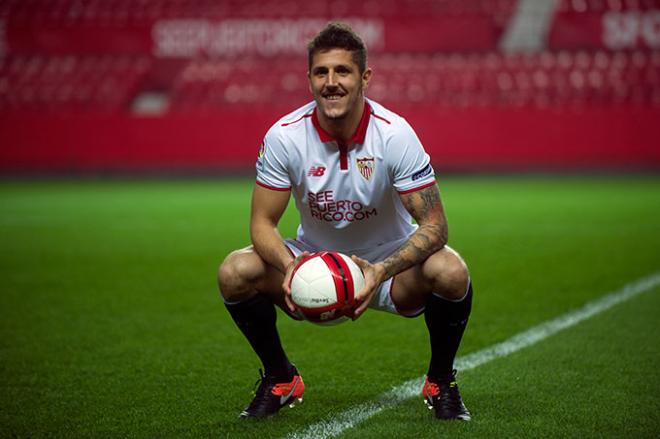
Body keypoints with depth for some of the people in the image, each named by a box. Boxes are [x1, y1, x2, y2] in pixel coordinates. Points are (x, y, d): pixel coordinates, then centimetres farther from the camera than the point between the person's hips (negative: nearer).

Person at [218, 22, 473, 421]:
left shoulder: (394, 133, -22)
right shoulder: (284, 136, -17)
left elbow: (434, 224, -22)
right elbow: (263, 223, -12)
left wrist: (382, 271, -40)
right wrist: (289, 266, -35)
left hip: (388, 259, -1)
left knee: (450, 272, -32)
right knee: (235, 272, -24)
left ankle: (441, 382, -2)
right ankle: (280, 379, 3)